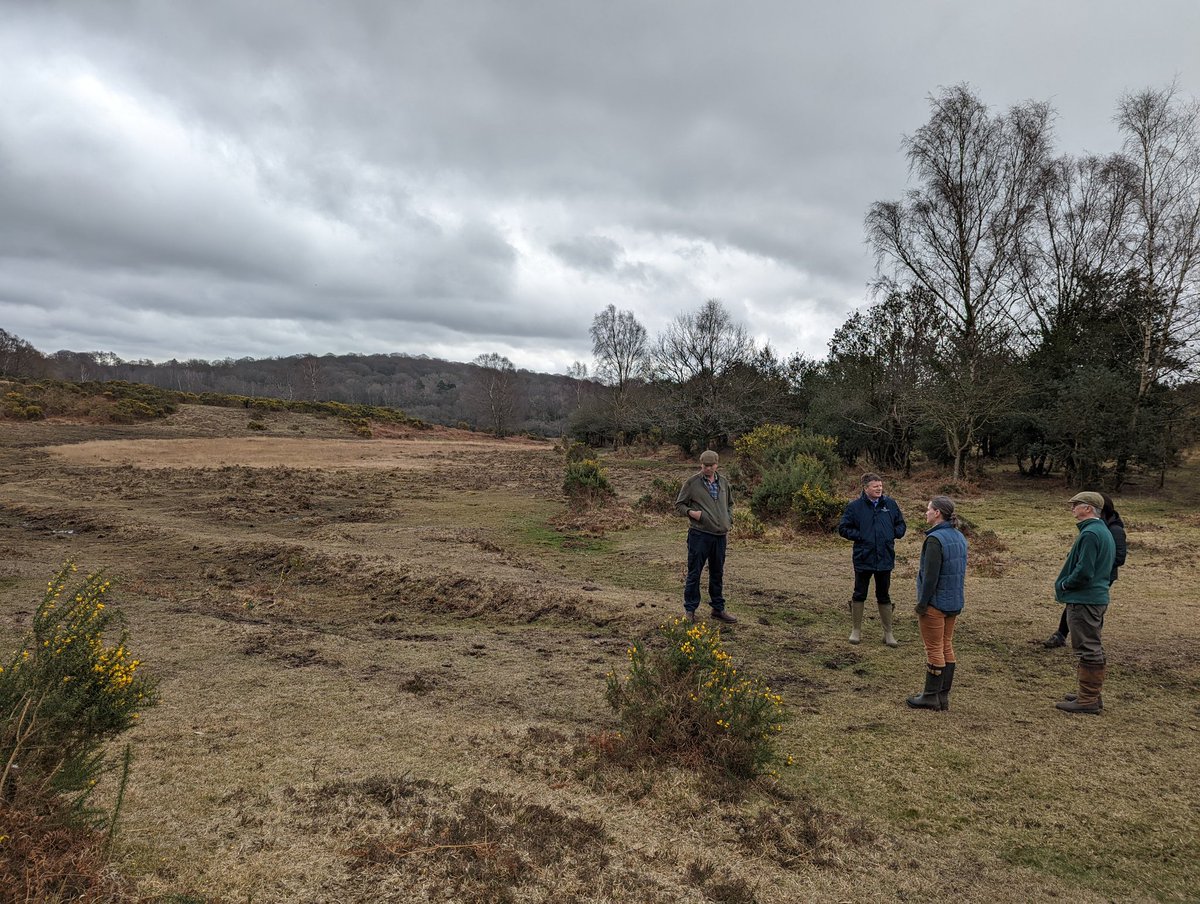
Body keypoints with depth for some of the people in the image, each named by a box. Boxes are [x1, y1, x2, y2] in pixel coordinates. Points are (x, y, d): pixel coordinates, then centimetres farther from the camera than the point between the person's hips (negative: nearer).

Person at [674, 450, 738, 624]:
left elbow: (729, 505, 25)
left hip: (720, 536, 5)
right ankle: (690, 609, 11)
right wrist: (691, 512, -17)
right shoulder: (692, 483, -4)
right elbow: (679, 504, 1)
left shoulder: (724, 484, 11)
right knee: (694, 573, 1)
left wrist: (728, 523, 14)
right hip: (699, 534, -5)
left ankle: (718, 609, 25)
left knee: (717, 573, 13)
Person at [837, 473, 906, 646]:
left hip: (885, 558, 2)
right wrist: (859, 536, -13)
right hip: (863, 558, -2)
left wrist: (894, 534, -4)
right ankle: (856, 630, 22)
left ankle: (888, 633, 22)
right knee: (859, 595, 9)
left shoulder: (890, 504, 1)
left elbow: (901, 524, 14)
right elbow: (843, 528, -4)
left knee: (884, 597, 13)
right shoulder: (855, 506, -8)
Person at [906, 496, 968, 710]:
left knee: (934, 649, 1)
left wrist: (922, 604, -14)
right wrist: (957, 602, 19)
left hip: (935, 603, -8)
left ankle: (930, 696, 12)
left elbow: (930, 576, -23)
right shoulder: (959, 537, 7)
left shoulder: (935, 539, -21)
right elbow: (961, 571, 13)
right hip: (954, 602, 8)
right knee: (947, 647, 14)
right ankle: (943, 696, 22)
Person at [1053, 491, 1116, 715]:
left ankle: (1088, 700, 1)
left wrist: (1064, 585, -8)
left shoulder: (1089, 534, -19)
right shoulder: (1105, 533, 14)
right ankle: (1093, 695, 27)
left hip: (1083, 601, -10)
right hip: (1098, 597, 11)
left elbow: (1083, 572, -25)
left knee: (1088, 650, -5)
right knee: (1094, 649, 17)